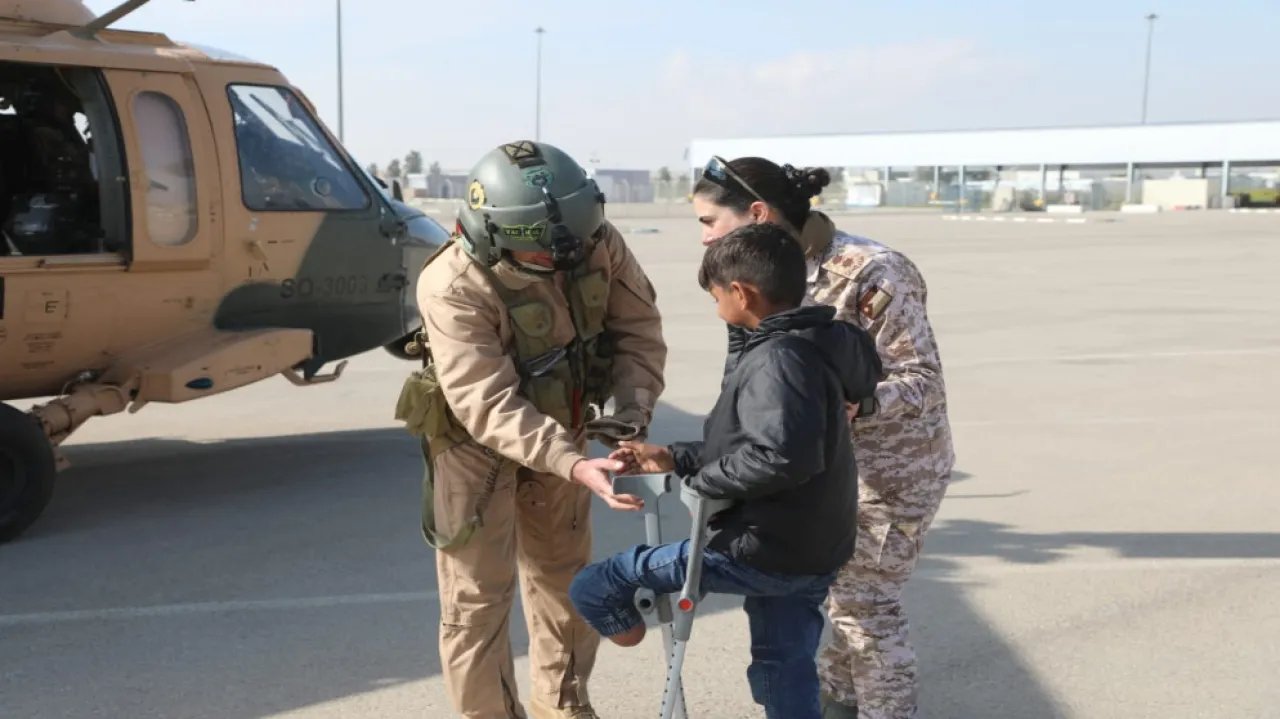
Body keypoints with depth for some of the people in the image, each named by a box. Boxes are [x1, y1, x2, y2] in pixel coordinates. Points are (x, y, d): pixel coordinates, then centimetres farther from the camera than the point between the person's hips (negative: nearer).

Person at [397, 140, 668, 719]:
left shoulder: (599, 243, -20)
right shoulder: (453, 287, -33)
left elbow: (639, 328, -7)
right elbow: (489, 408, -35)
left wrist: (631, 408, -22)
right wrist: (575, 466, -45)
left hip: (559, 430, 5)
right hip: (475, 441, -5)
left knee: (564, 576, 19)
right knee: (478, 595, 1)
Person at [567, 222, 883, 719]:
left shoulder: (776, 359, -21)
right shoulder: (812, 346, 10)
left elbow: (783, 456, -36)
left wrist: (704, 482, -20)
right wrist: (676, 458, 13)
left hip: (760, 551, -10)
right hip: (812, 554, 10)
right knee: (785, 674, 23)